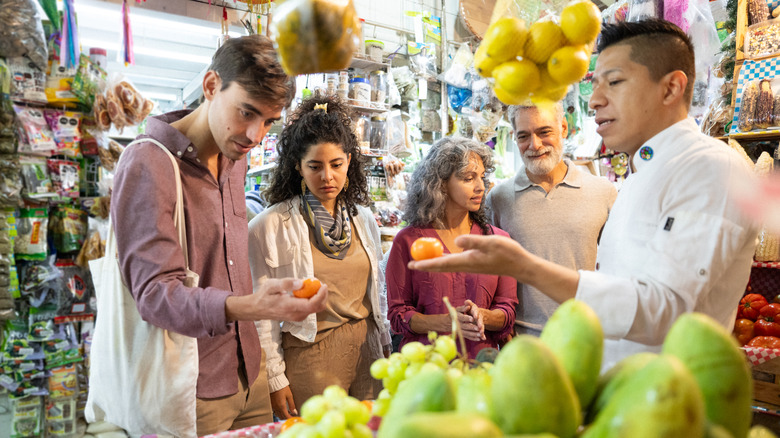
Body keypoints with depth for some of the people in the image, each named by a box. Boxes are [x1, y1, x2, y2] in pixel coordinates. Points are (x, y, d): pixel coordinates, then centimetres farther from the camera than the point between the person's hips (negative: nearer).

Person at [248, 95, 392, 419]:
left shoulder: (363, 219, 6)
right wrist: (274, 378, -8)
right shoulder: (269, 227, -11)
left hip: (366, 352, 5)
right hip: (309, 357, -4)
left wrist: (385, 346, 15)